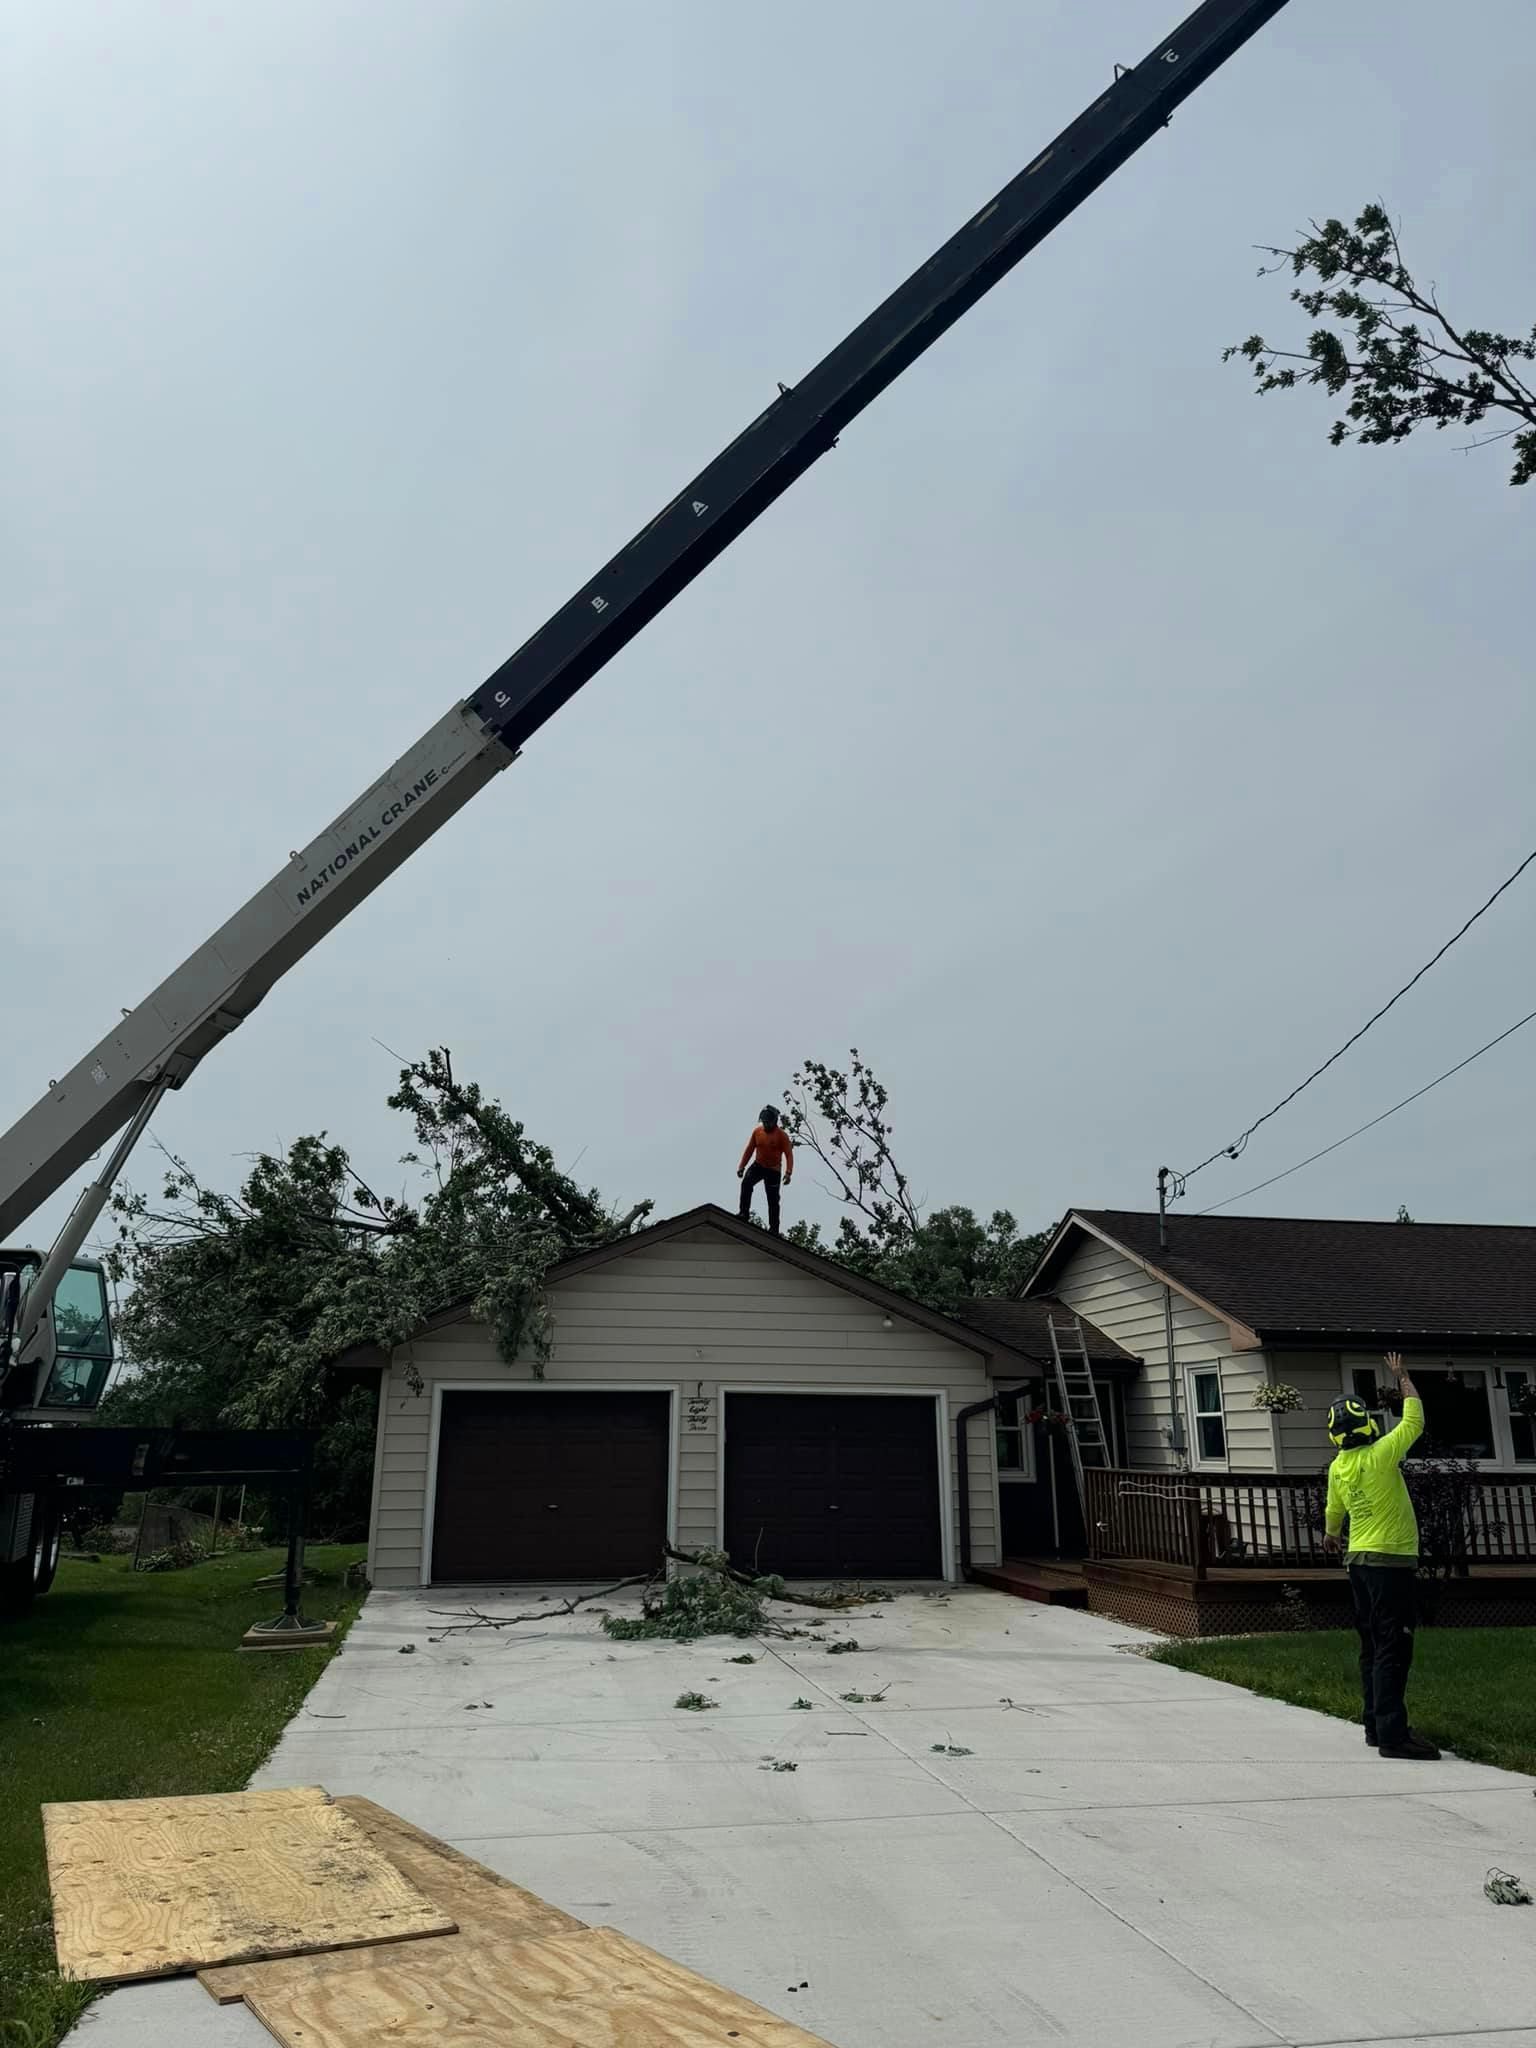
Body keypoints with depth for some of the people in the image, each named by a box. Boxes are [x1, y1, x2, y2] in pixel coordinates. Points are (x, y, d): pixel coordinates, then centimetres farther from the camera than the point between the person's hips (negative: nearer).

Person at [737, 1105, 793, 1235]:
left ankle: (774, 1228, 12)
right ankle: (744, 1213, -22)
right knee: (746, 1183, -26)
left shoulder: (782, 1135, -12)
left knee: (773, 1200, 2)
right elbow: (749, 1150, 7)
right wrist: (742, 1167, 2)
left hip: (774, 1170, -3)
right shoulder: (757, 1132, 0)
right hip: (758, 1166, 3)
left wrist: (788, 1173, -27)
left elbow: (789, 1155, -15)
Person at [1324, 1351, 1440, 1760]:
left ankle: (1376, 1726, 19)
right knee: (1393, 1649, -9)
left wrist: (1330, 1535, 43)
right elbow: (1414, 1421, -4)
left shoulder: (1337, 1468, 5)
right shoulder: (1380, 1455, -16)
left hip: (1359, 1560, 8)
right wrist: (1402, 1377, 8)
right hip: (1392, 1561, -8)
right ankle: (1392, 1733, -11)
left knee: (1372, 1647, 14)